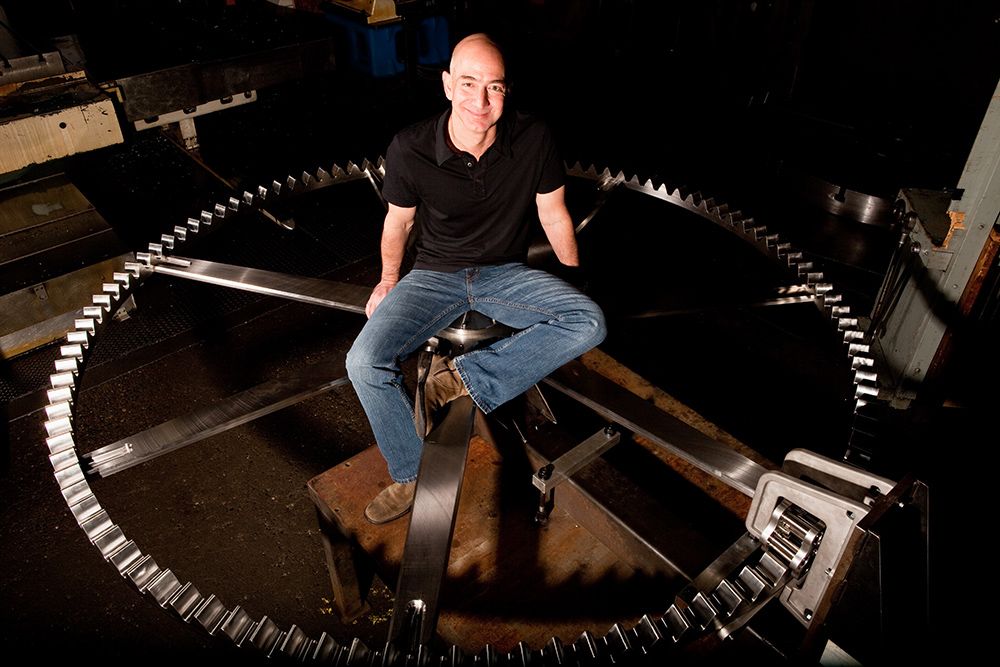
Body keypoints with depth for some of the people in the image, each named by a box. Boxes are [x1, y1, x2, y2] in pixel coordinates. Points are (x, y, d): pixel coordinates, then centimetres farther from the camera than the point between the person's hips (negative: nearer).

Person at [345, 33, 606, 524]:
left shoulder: (533, 140, -14)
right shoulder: (409, 149, -15)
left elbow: (553, 215, 1)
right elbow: (398, 221, 4)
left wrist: (575, 281, 12)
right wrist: (389, 280, 16)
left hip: (506, 274, 1)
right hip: (433, 276, 0)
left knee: (590, 322, -26)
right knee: (364, 363, -22)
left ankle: (471, 378, -23)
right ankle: (412, 477, 0)